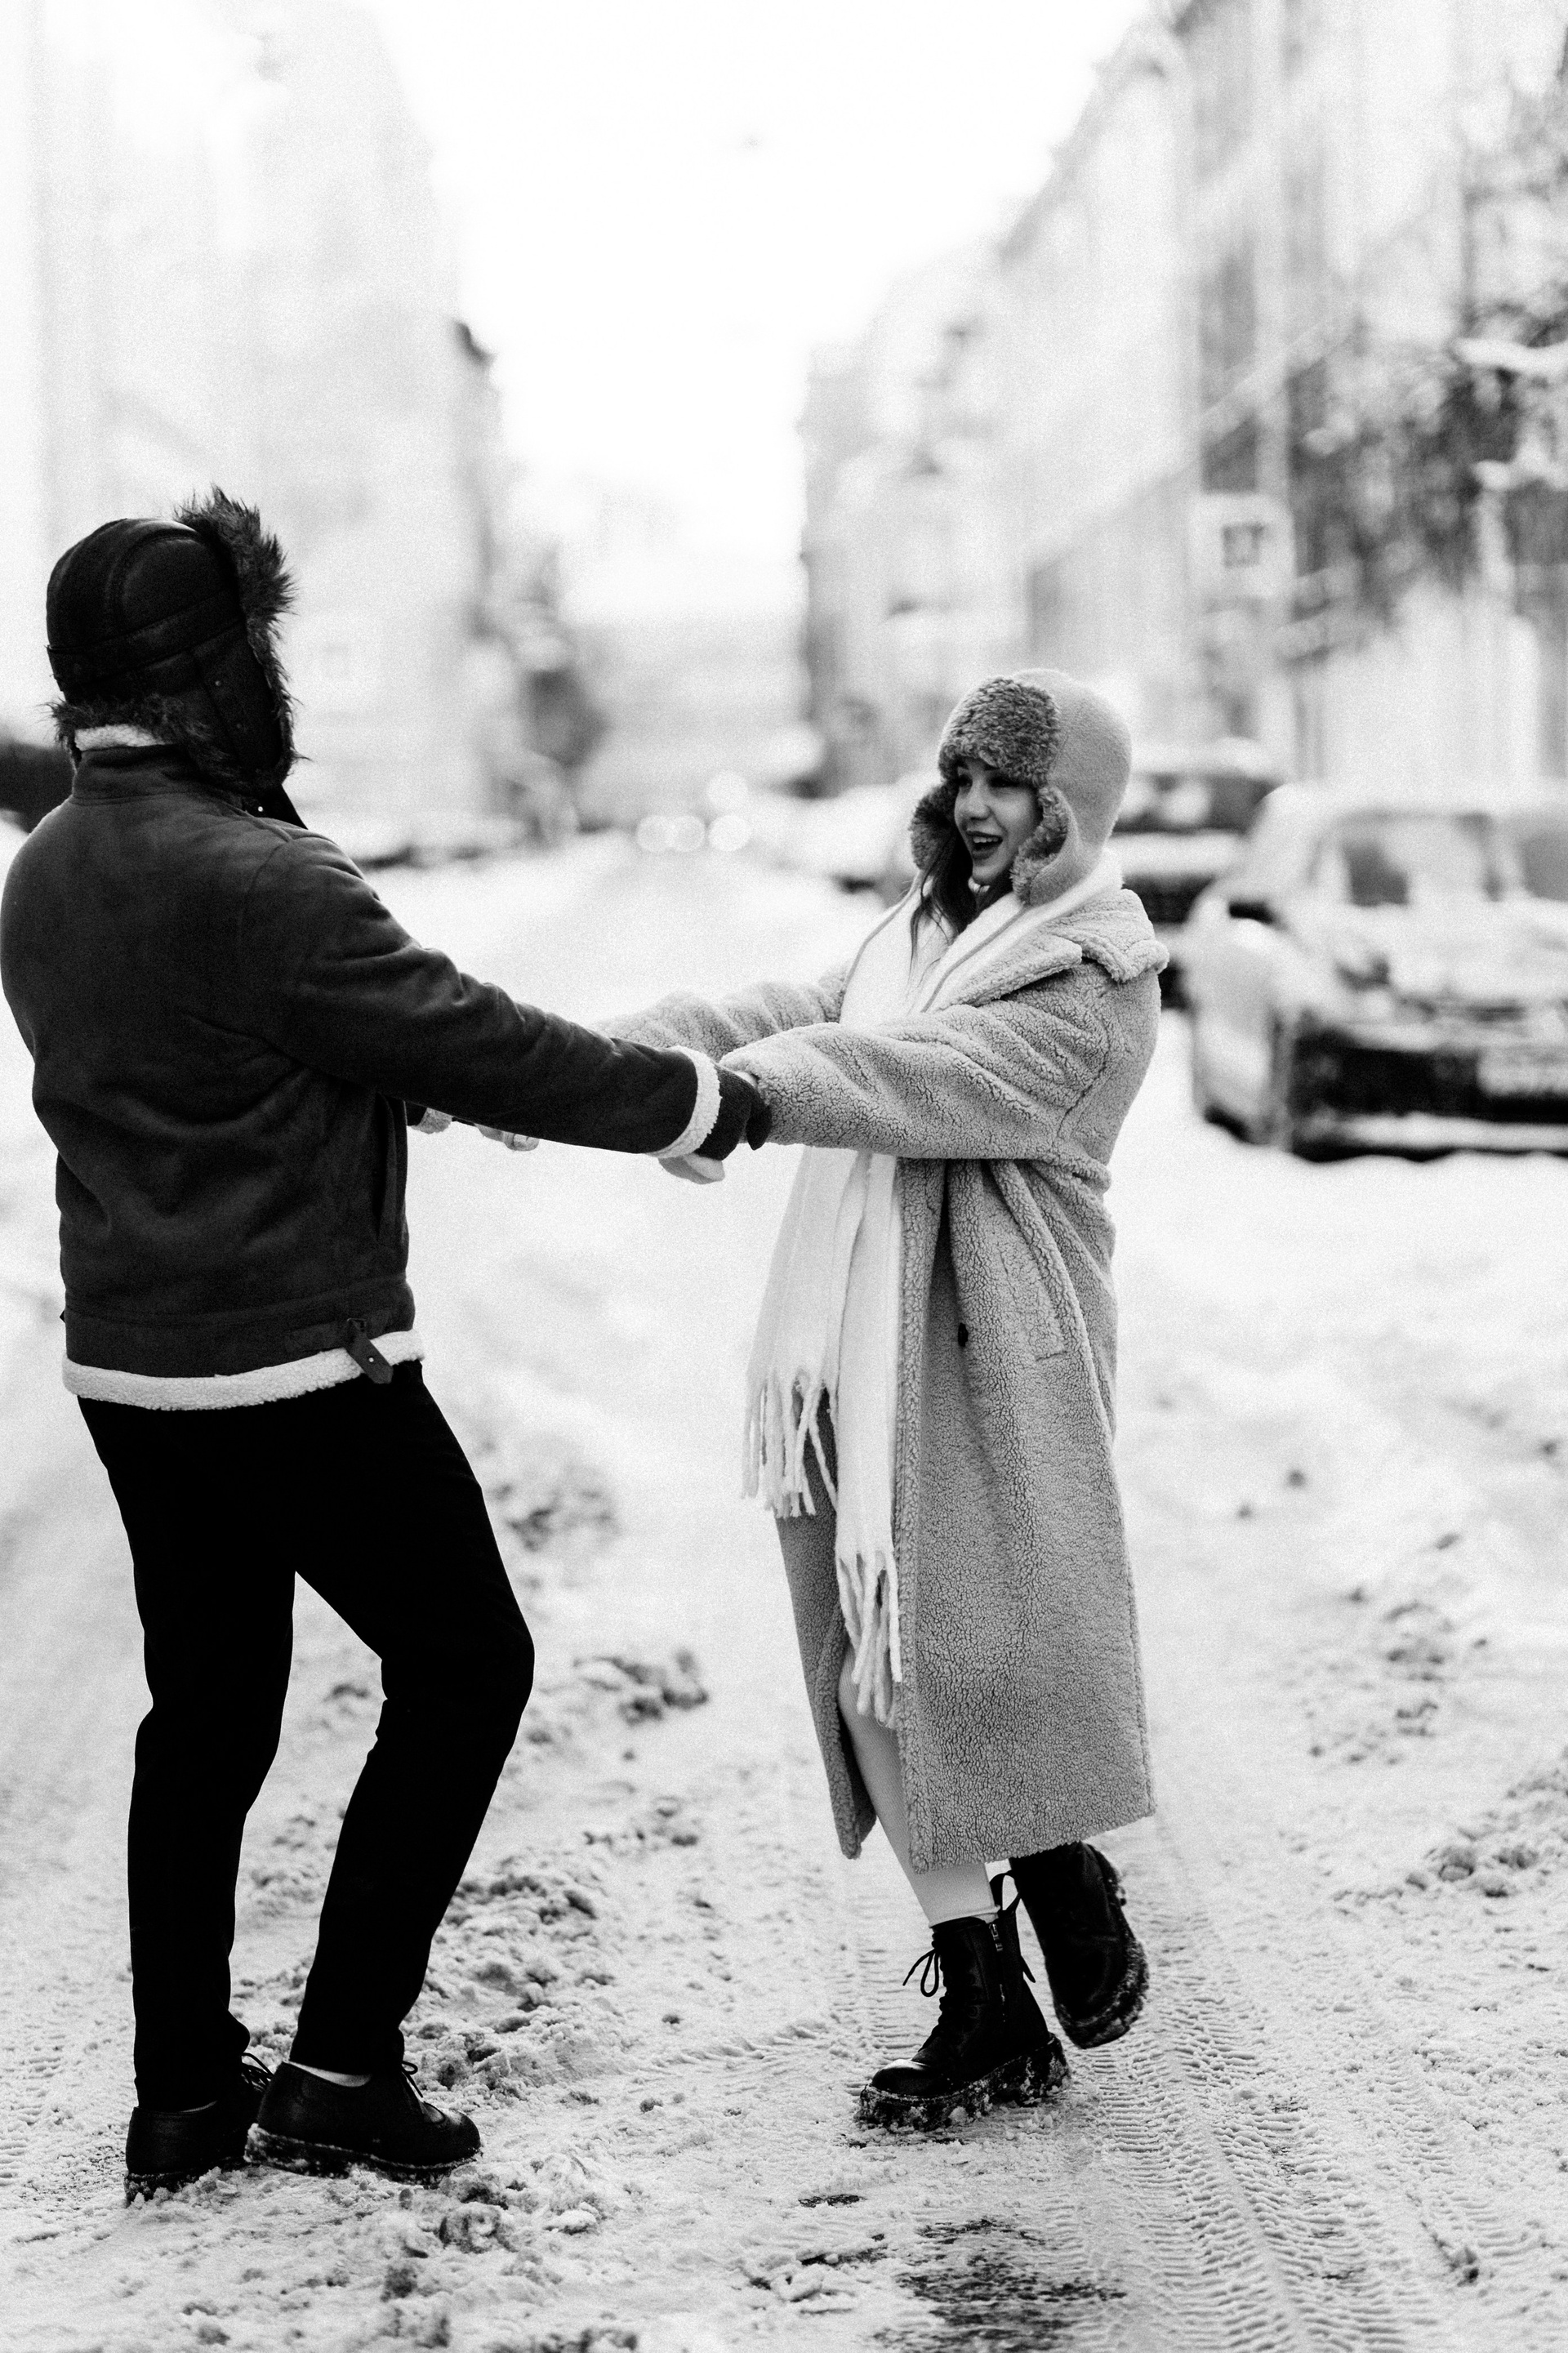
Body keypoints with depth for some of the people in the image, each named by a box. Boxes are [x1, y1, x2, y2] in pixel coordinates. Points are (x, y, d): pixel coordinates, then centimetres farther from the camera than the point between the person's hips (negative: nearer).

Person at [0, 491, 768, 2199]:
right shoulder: (253, 879, -22)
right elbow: (482, 1050, -17)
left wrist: (420, 1076, 20)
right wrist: (710, 1100, -4)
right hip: (300, 1367, -8)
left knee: (204, 1709, 18)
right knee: (462, 1668, 8)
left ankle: (182, 2092, 22)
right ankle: (342, 2066, 8)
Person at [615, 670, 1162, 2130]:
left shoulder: (1092, 984, -8)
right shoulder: (923, 935, 18)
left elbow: (919, 1077, -23)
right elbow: (793, 1019, 7)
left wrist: (734, 1094, -36)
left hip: (989, 1365, -7)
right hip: (850, 1357, 7)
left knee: (993, 1664, -4)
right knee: (880, 1678, 6)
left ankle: (1070, 1890, 24)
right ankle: (988, 2016, 13)